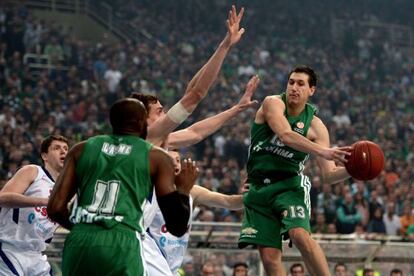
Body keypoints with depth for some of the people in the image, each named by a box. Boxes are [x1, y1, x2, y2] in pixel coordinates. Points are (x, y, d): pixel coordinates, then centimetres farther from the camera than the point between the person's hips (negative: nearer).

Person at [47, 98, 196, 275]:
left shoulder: (82, 149, 19)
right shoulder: (156, 157, 11)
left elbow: (55, 208, 11)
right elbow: (177, 226, 6)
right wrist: (184, 189, 26)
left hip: (79, 243, 4)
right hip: (122, 247, -4)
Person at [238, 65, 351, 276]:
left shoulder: (315, 125, -1)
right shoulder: (273, 103, -6)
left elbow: (329, 175, -2)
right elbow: (286, 135, -27)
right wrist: (323, 151, -36)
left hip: (290, 185, 0)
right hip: (259, 187, 1)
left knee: (300, 235, -29)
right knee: (269, 257, -4)